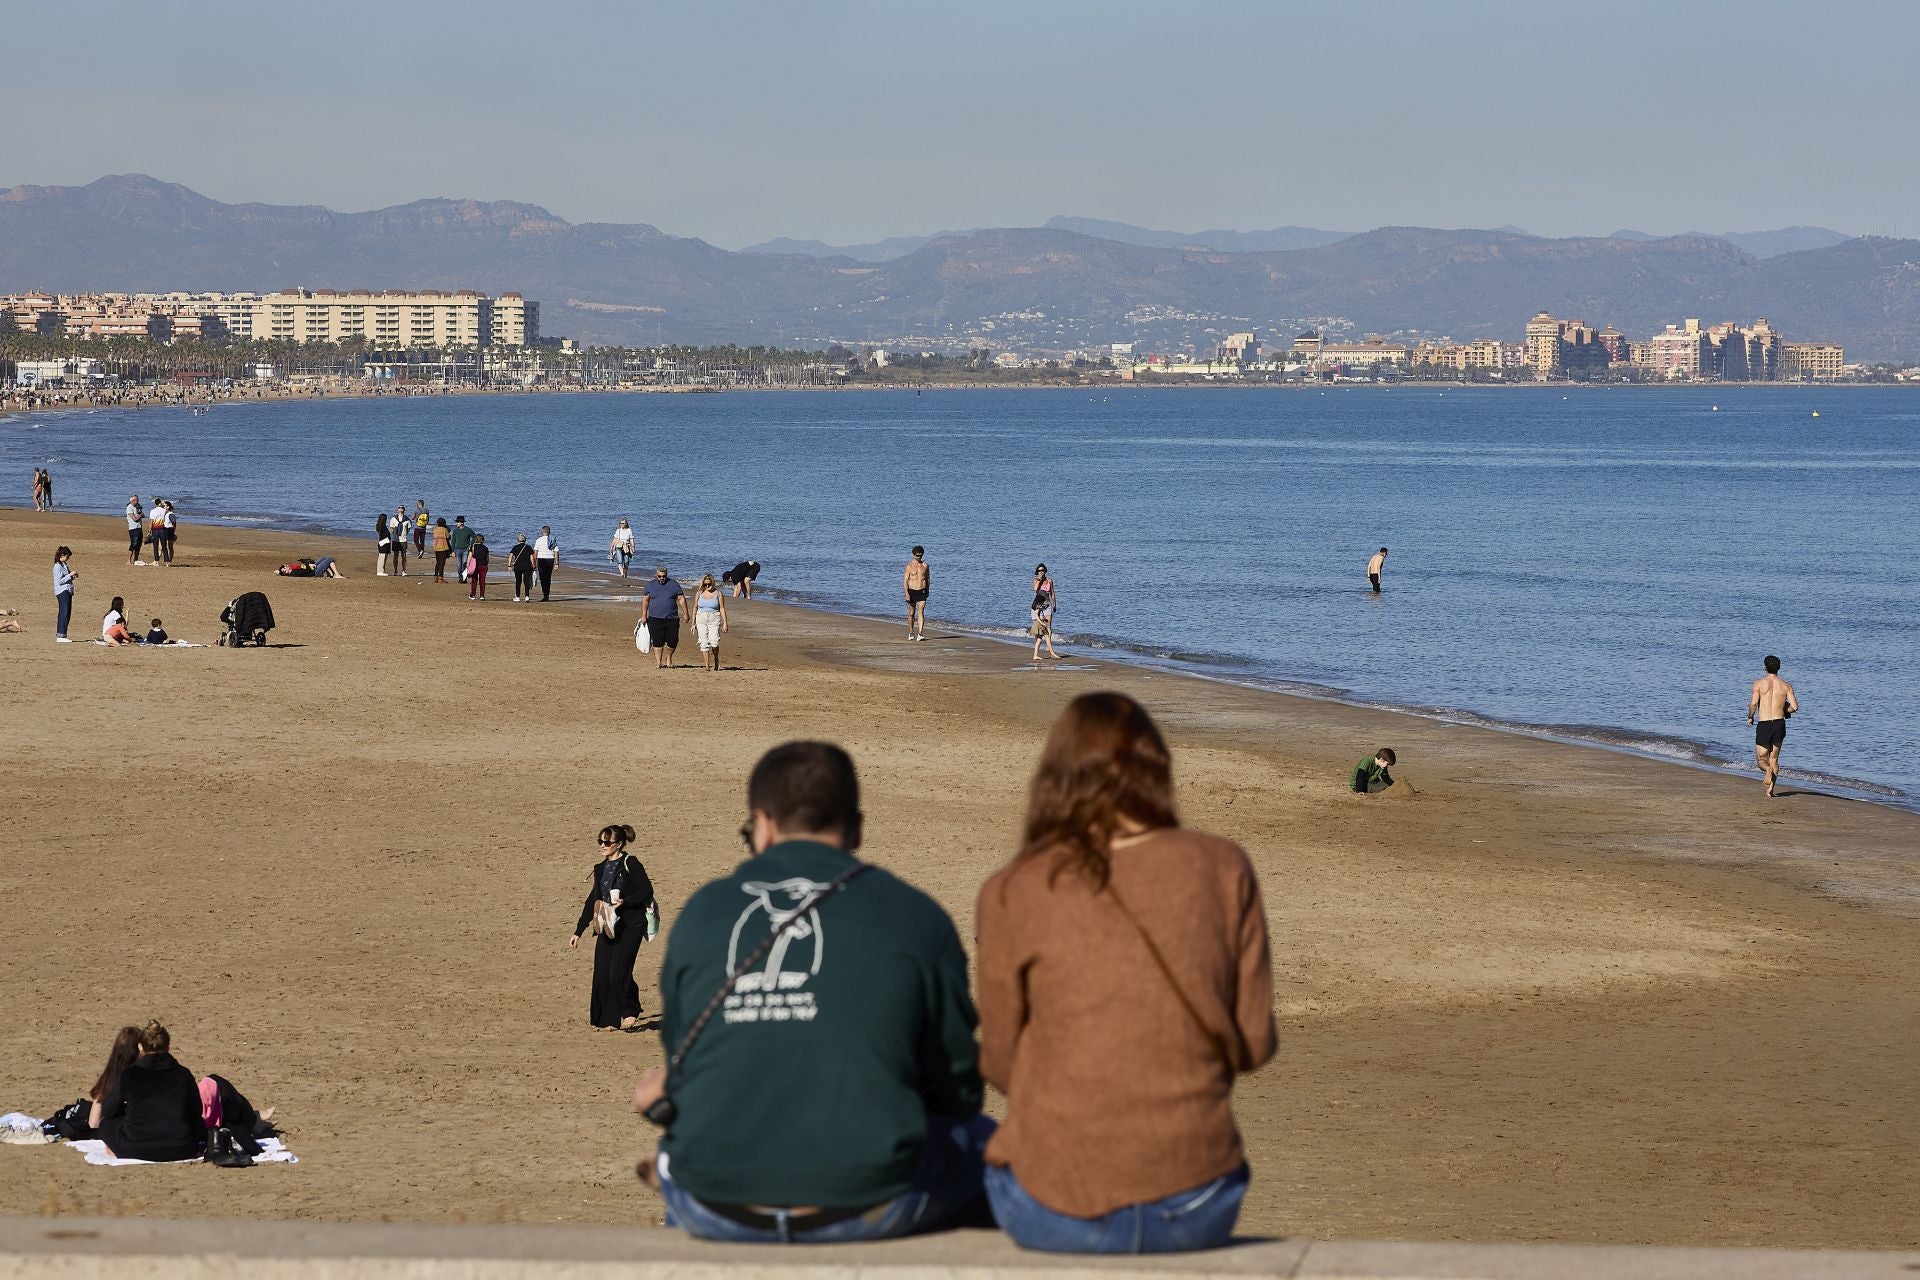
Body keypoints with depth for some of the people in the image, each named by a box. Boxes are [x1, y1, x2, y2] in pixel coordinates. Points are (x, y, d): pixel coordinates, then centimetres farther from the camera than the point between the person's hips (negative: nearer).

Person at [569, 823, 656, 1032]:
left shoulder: (630, 865, -5)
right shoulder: (601, 869, 15)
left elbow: (646, 891, -9)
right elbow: (592, 901, 20)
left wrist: (624, 902, -23)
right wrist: (578, 932, 19)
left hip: (629, 926, -7)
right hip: (607, 927, 7)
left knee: (619, 972, -14)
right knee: (602, 974, -2)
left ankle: (630, 1013, 8)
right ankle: (610, 1020, 8)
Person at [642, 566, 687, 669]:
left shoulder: (674, 585, 6)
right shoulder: (650, 586, 7)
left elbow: (681, 599, 7)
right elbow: (645, 601, 9)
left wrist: (685, 614, 3)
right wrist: (644, 616, 4)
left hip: (672, 619, 0)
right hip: (655, 619, 0)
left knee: (672, 641, 0)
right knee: (657, 642, -3)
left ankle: (668, 658, 24)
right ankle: (658, 663, 3)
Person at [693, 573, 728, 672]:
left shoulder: (718, 594, 2)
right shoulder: (699, 594, 7)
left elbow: (722, 609, 2)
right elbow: (695, 608, 12)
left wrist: (725, 623, -4)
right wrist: (693, 623, 10)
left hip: (714, 620, -2)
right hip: (701, 620, 2)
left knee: (714, 643, -13)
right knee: (704, 643, -4)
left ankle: (716, 660, 16)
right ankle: (706, 666, -1)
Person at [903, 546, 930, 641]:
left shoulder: (925, 565, 4)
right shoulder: (910, 565, -3)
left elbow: (928, 578, 17)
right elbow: (905, 580, -6)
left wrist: (927, 590, 21)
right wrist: (907, 593, -14)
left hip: (922, 592, 0)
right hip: (912, 591, 0)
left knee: (921, 612, -12)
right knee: (911, 613, 11)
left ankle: (920, 634, -18)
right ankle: (911, 633, 27)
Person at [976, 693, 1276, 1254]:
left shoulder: (1012, 893, -5)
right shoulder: (1223, 868, -1)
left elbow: (1000, 1063, 2)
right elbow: (1254, 1044, 1)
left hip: (1056, 1216, -1)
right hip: (1194, 1213, 1)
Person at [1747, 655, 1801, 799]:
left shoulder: (1759, 683, -4)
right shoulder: (1786, 686, 3)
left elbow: (1753, 703, -14)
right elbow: (1794, 706, -4)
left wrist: (1750, 717, 5)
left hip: (1763, 725, -3)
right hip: (1779, 724, 3)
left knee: (1762, 759, 7)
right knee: (1774, 759, 17)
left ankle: (1769, 771, -28)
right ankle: (1770, 789, 7)